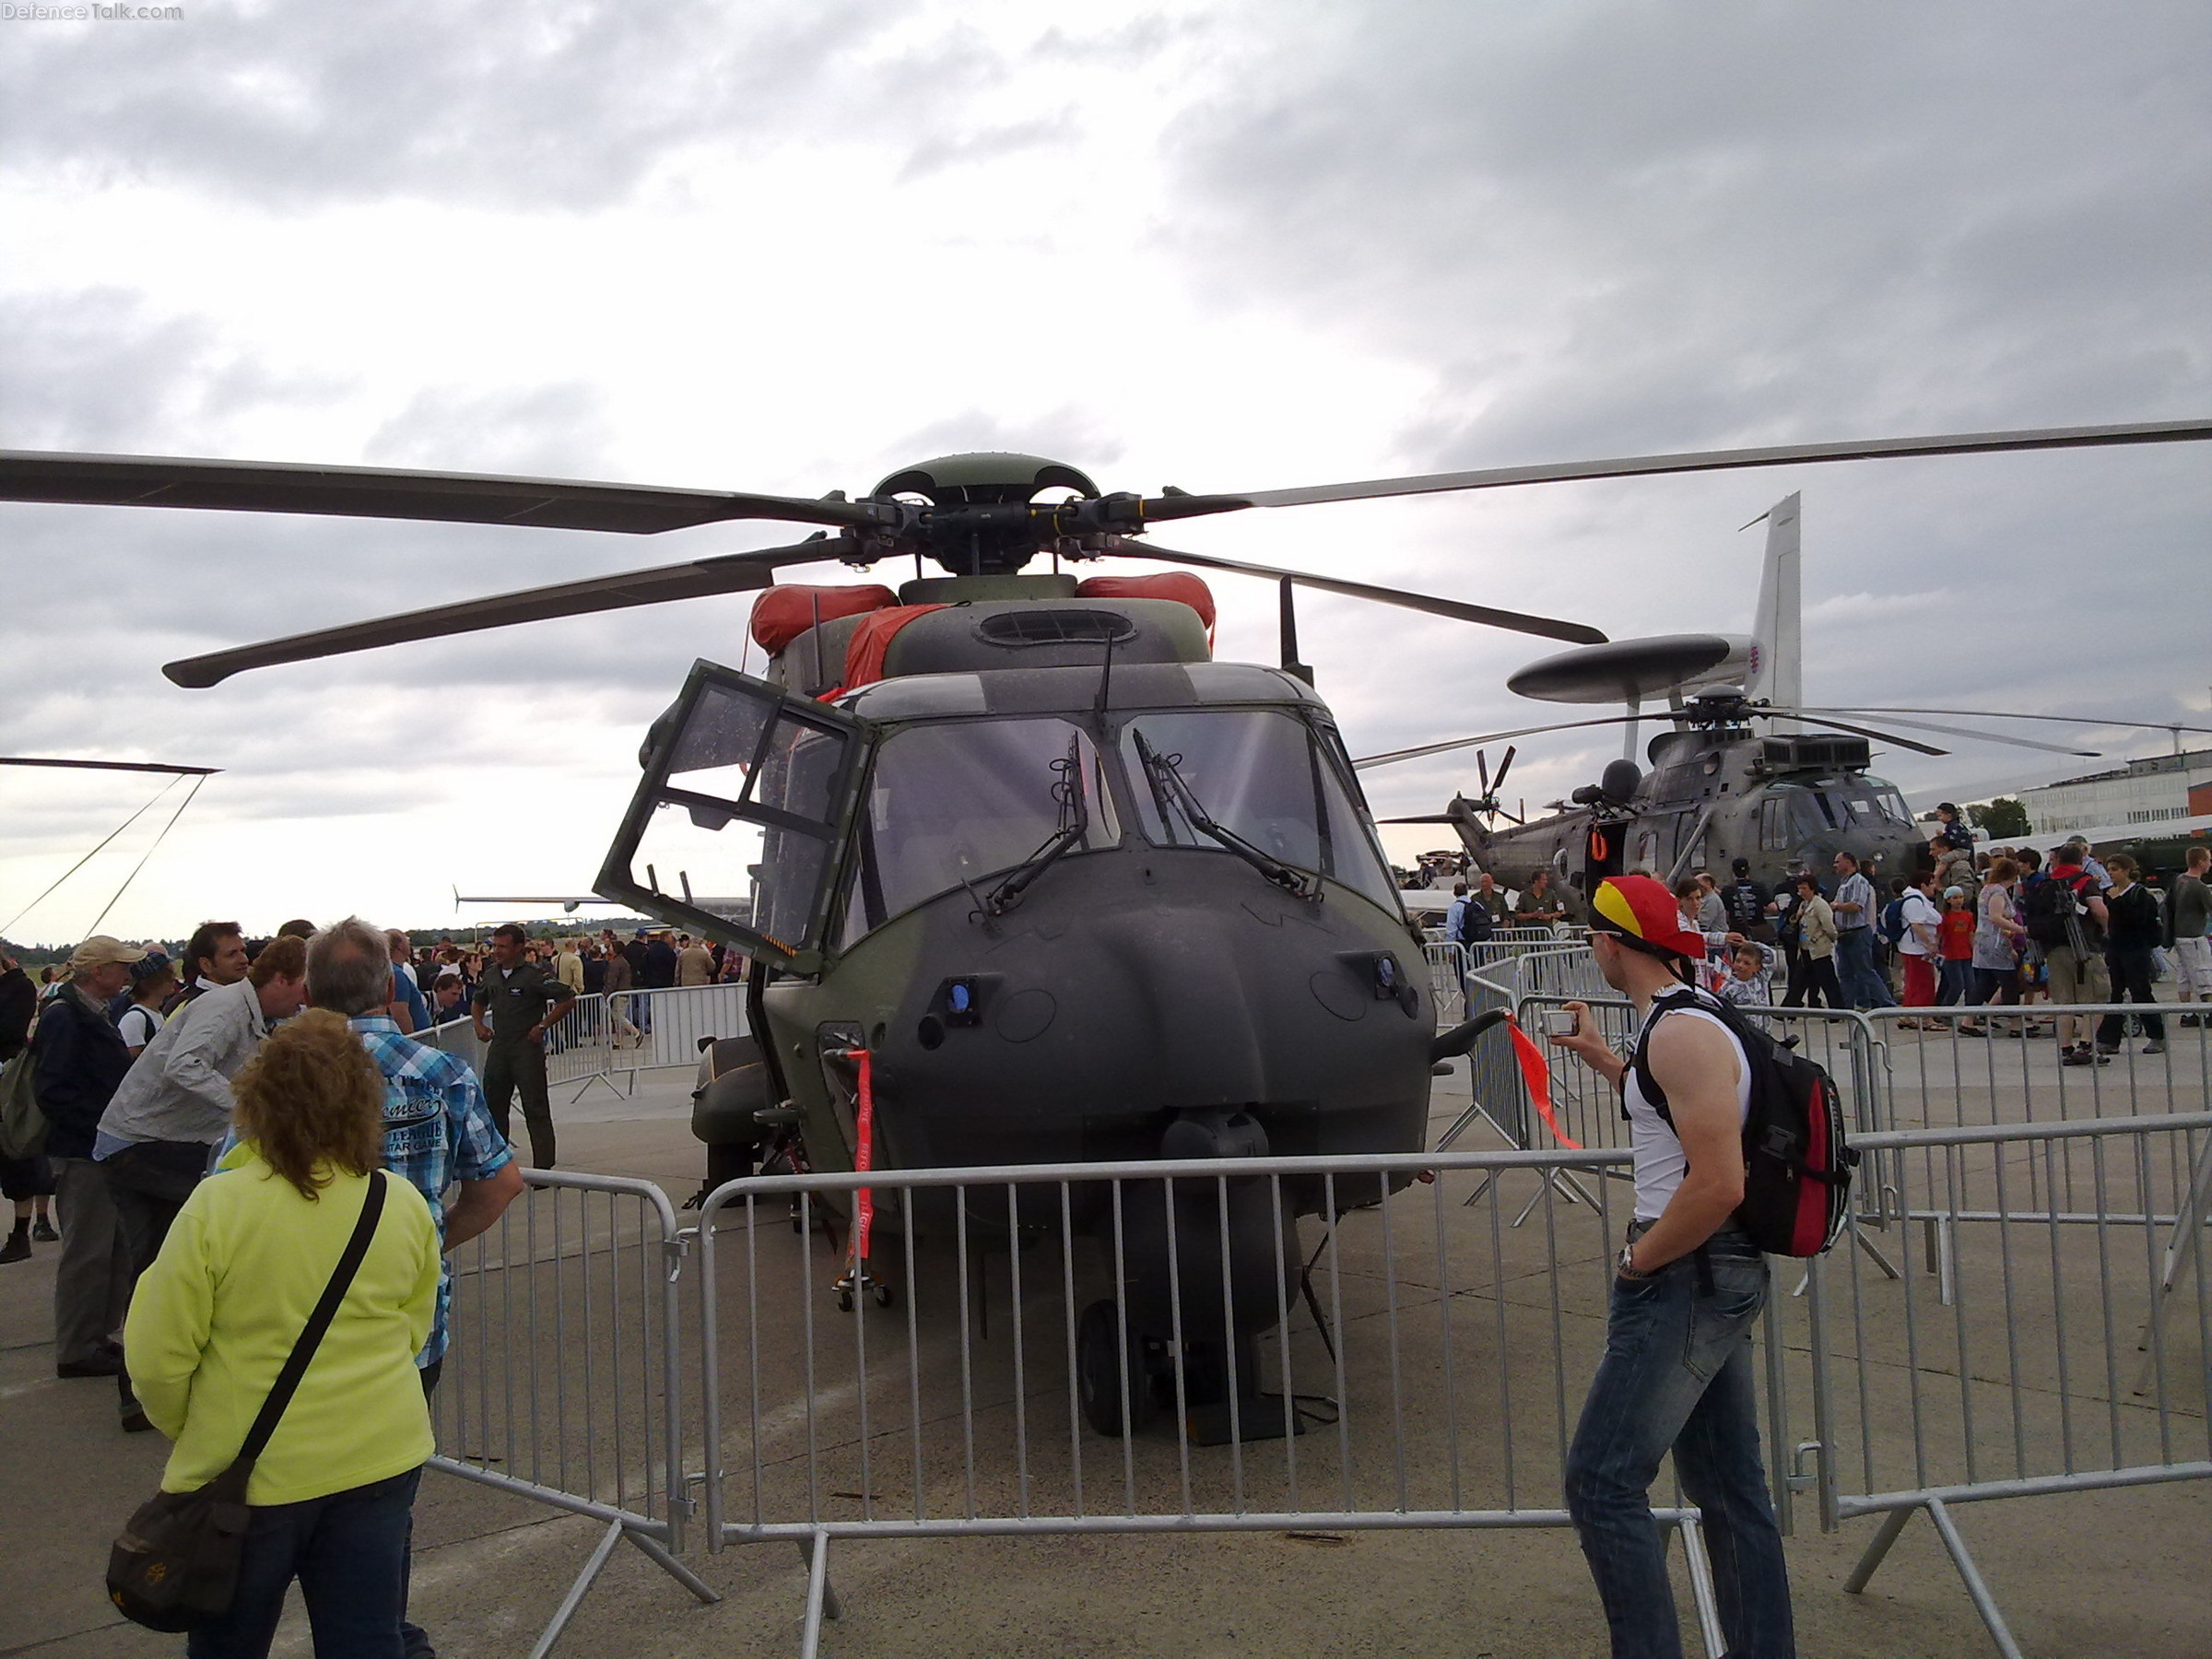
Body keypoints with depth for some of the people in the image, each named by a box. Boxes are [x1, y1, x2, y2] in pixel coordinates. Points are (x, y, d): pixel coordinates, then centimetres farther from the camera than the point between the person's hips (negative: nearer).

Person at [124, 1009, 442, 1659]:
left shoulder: (217, 1206, -18)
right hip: (380, 1460, 2)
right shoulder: (406, 1205, -7)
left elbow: (158, 1359, -10)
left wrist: (190, 1431, 9)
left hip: (252, 1473, -2)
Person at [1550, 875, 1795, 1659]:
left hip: (1686, 1276, -11)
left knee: (1601, 1483, -8)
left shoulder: (1681, 1034, -19)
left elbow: (1718, 1186, -27)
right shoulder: (1685, 1020, 12)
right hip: (1719, 1274, 11)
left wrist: (1636, 1260, -16)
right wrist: (1597, 1055, 33)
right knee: (1728, 1487, 16)